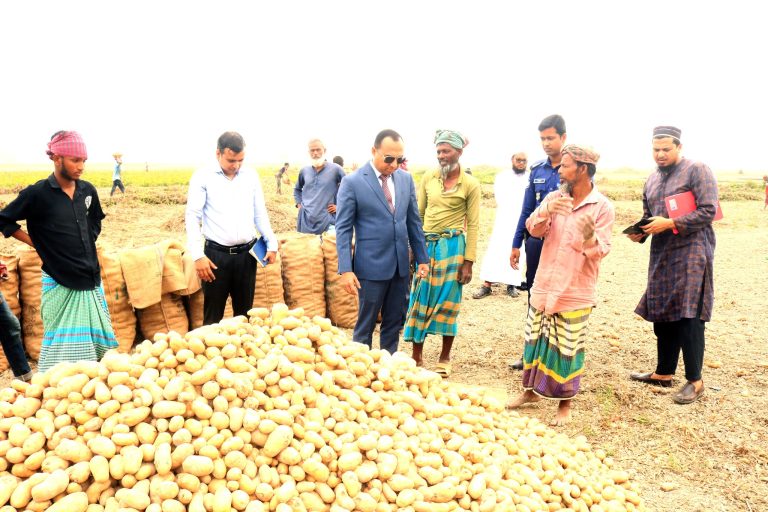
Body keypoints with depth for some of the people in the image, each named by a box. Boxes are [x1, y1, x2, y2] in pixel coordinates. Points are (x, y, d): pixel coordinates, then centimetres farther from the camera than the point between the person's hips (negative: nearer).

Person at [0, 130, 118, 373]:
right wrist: (37, 243, -4)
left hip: (91, 279, 5)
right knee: (63, 346, 1)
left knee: (96, 340, 11)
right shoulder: (37, 194, -11)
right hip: (60, 282, -5)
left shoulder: (88, 190, 4)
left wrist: (86, 243, 11)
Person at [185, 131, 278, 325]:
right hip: (216, 254, -3)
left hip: (246, 254, 3)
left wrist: (272, 243, 3)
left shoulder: (251, 175, 7)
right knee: (213, 315, 5)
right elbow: (192, 218, -5)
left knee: (245, 312, 13)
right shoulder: (202, 176, -3)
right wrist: (198, 255, -12)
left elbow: (260, 214, 13)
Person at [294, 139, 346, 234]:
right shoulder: (304, 171, 10)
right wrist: (299, 203, 14)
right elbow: (297, 189, 28)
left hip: (326, 221, -3)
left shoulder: (335, 169, -2)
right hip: (305, 220, 4)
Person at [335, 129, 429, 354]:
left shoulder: (406, 179, 6)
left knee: (394, 323, 14)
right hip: (371, 267, -5)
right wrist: (345, 269, -15)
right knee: (365, 325, 5)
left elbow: (414, 221, 12)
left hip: (400, 265, 5)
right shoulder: (352, 182, -9)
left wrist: (422, 258, 10)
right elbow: (343, 228, -9)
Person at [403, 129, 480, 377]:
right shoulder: (428, 179, 6)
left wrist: (468, 261, -8)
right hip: (426, 245, 3)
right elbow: (418, 214, 10)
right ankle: (417, 356, 17)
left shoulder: (470, 184, -3)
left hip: (452, 246, -3)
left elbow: (473, 225, -4)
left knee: (447, 302, 4)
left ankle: (445, 358, 19)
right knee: (420, 300, 5)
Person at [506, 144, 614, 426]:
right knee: (535, 340, 14)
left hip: (575, 293, -4)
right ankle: (531, 390, 33)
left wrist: (589, 236, -32)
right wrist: (545, 212, -26)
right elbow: (533, 229, -6)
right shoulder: (554, 197, 4)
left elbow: (599, 253, -11)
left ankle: (565, 403, 21)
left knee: (567, 349, 4)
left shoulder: (603, 207, -9)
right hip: (543, 286, 4)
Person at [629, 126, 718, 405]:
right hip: (662, 256, 7)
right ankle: (664, 373, 23)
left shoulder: (697, 171, -6)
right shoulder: (652, 179, 15)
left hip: (691, 254, -7)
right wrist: (640, 233, 0)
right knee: (662, 316, 11)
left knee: (689, 318, -7)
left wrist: (670, 223, -20)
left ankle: (695, 381, 4)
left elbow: (708, 211, -14)